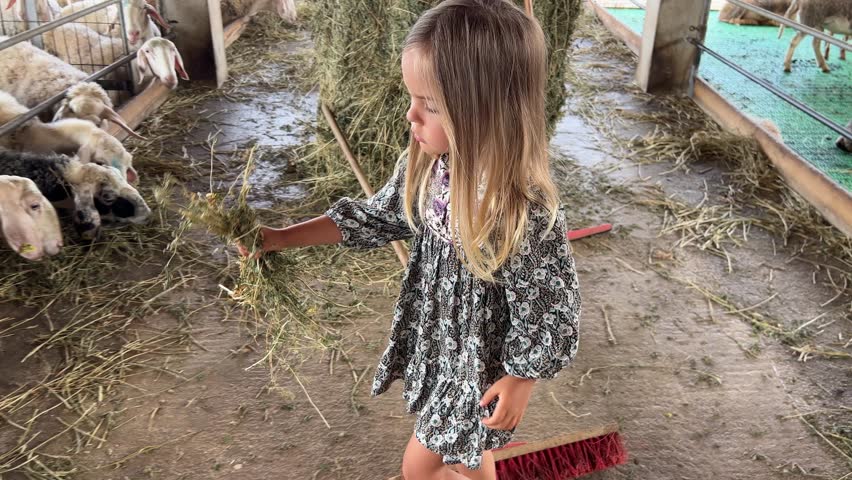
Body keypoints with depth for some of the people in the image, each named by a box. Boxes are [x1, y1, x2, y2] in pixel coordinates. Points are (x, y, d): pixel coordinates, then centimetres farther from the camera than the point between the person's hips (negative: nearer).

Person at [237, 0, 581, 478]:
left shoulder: (530, 213, -35)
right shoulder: (427, 167, -13)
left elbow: (549, 308, -22)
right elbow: (376, 217, 2)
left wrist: (521, 381, -12)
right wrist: (279, 238, 2)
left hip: (482, 364, -6)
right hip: (438, 343, 6)